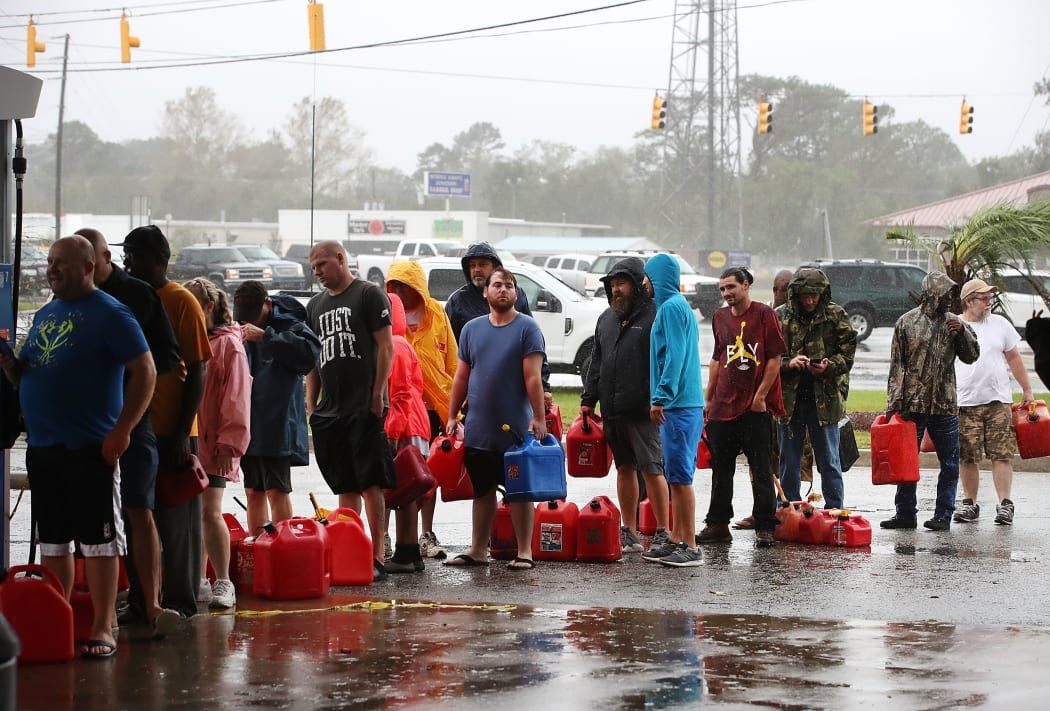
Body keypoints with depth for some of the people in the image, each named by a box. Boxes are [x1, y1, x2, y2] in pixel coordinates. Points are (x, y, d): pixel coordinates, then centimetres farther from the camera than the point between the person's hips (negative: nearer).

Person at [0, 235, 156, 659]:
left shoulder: (108, 314, -6)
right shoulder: (44, 315, 17)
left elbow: (144, 371, -10)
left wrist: (122, 429, -16)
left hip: (90, 449, -7)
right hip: (42, 446, 7)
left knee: (98, 540, -3)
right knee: (52, 540, 12)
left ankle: (102, 630, 0)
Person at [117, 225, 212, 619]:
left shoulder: (181, 302, -7)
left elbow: (198, 371, -10)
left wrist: (182, 432, -15)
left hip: (170, 434, -6)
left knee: (177, 523, 1)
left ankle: (179, 603, 8)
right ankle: (140, 602, 17)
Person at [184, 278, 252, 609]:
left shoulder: (228, 345, -6)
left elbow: (236, 399, -10)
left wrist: (229, 445, -15)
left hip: (212, 446, -7)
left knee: (210, 512, -12)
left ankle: (223, 584, -6)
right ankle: (199, 582, 17)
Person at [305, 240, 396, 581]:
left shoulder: (369, 294, -1)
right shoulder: (315, 306, 19)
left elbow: (385, 346, -5)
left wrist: (377, 394, -12)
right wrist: (311, 406, 14)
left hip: (364, 409, -7)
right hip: (330, 411, 7)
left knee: (370, 484, -8)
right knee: (345, 487, 9)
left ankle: (376, 556, -8)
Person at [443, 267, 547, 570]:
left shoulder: (527, 328, -3)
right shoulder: (472, 329, 11)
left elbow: (533, 377, -9)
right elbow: (462, 376, 15)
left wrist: (539, 417, -14)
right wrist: (452, 416, 11)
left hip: (516, 430, -4)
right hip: (478, 429, 4)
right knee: (482, 490, 11)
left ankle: (524, 551, 6)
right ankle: (478, 549, 17)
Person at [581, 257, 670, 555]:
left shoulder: (655, 316, -6)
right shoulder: (607, 319, 17)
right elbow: (596, 362, 23)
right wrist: (588, 400, 17)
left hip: (643, 410, -7)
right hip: (611, 410, 7)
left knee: (651, 469, -7)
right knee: (624, 468, 11)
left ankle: (663, 533, 0)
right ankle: (630, 533, 17)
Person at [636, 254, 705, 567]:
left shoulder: (671, 307, -11)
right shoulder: (677, 306, 20)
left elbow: (674, 356, -19)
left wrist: (661, 397, -21)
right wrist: (661, 397, 24)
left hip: (679, 404, -10)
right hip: (679, 403, 10)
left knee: (680, 476, -9)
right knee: (676, 476, 13)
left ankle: (690, 547, -9)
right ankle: (676, 541, 17)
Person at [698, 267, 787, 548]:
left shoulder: (764, 314, -4)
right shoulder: (720, 317, 13)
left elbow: (775, 358, -6)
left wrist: (760, 395, -11)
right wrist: (708, 398, 15)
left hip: (756, 407, -6)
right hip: (723, 406, 6)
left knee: (761, 469, -2)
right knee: (721, 469, 10)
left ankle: (764, 527, 2)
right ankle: (718, 524, 18)